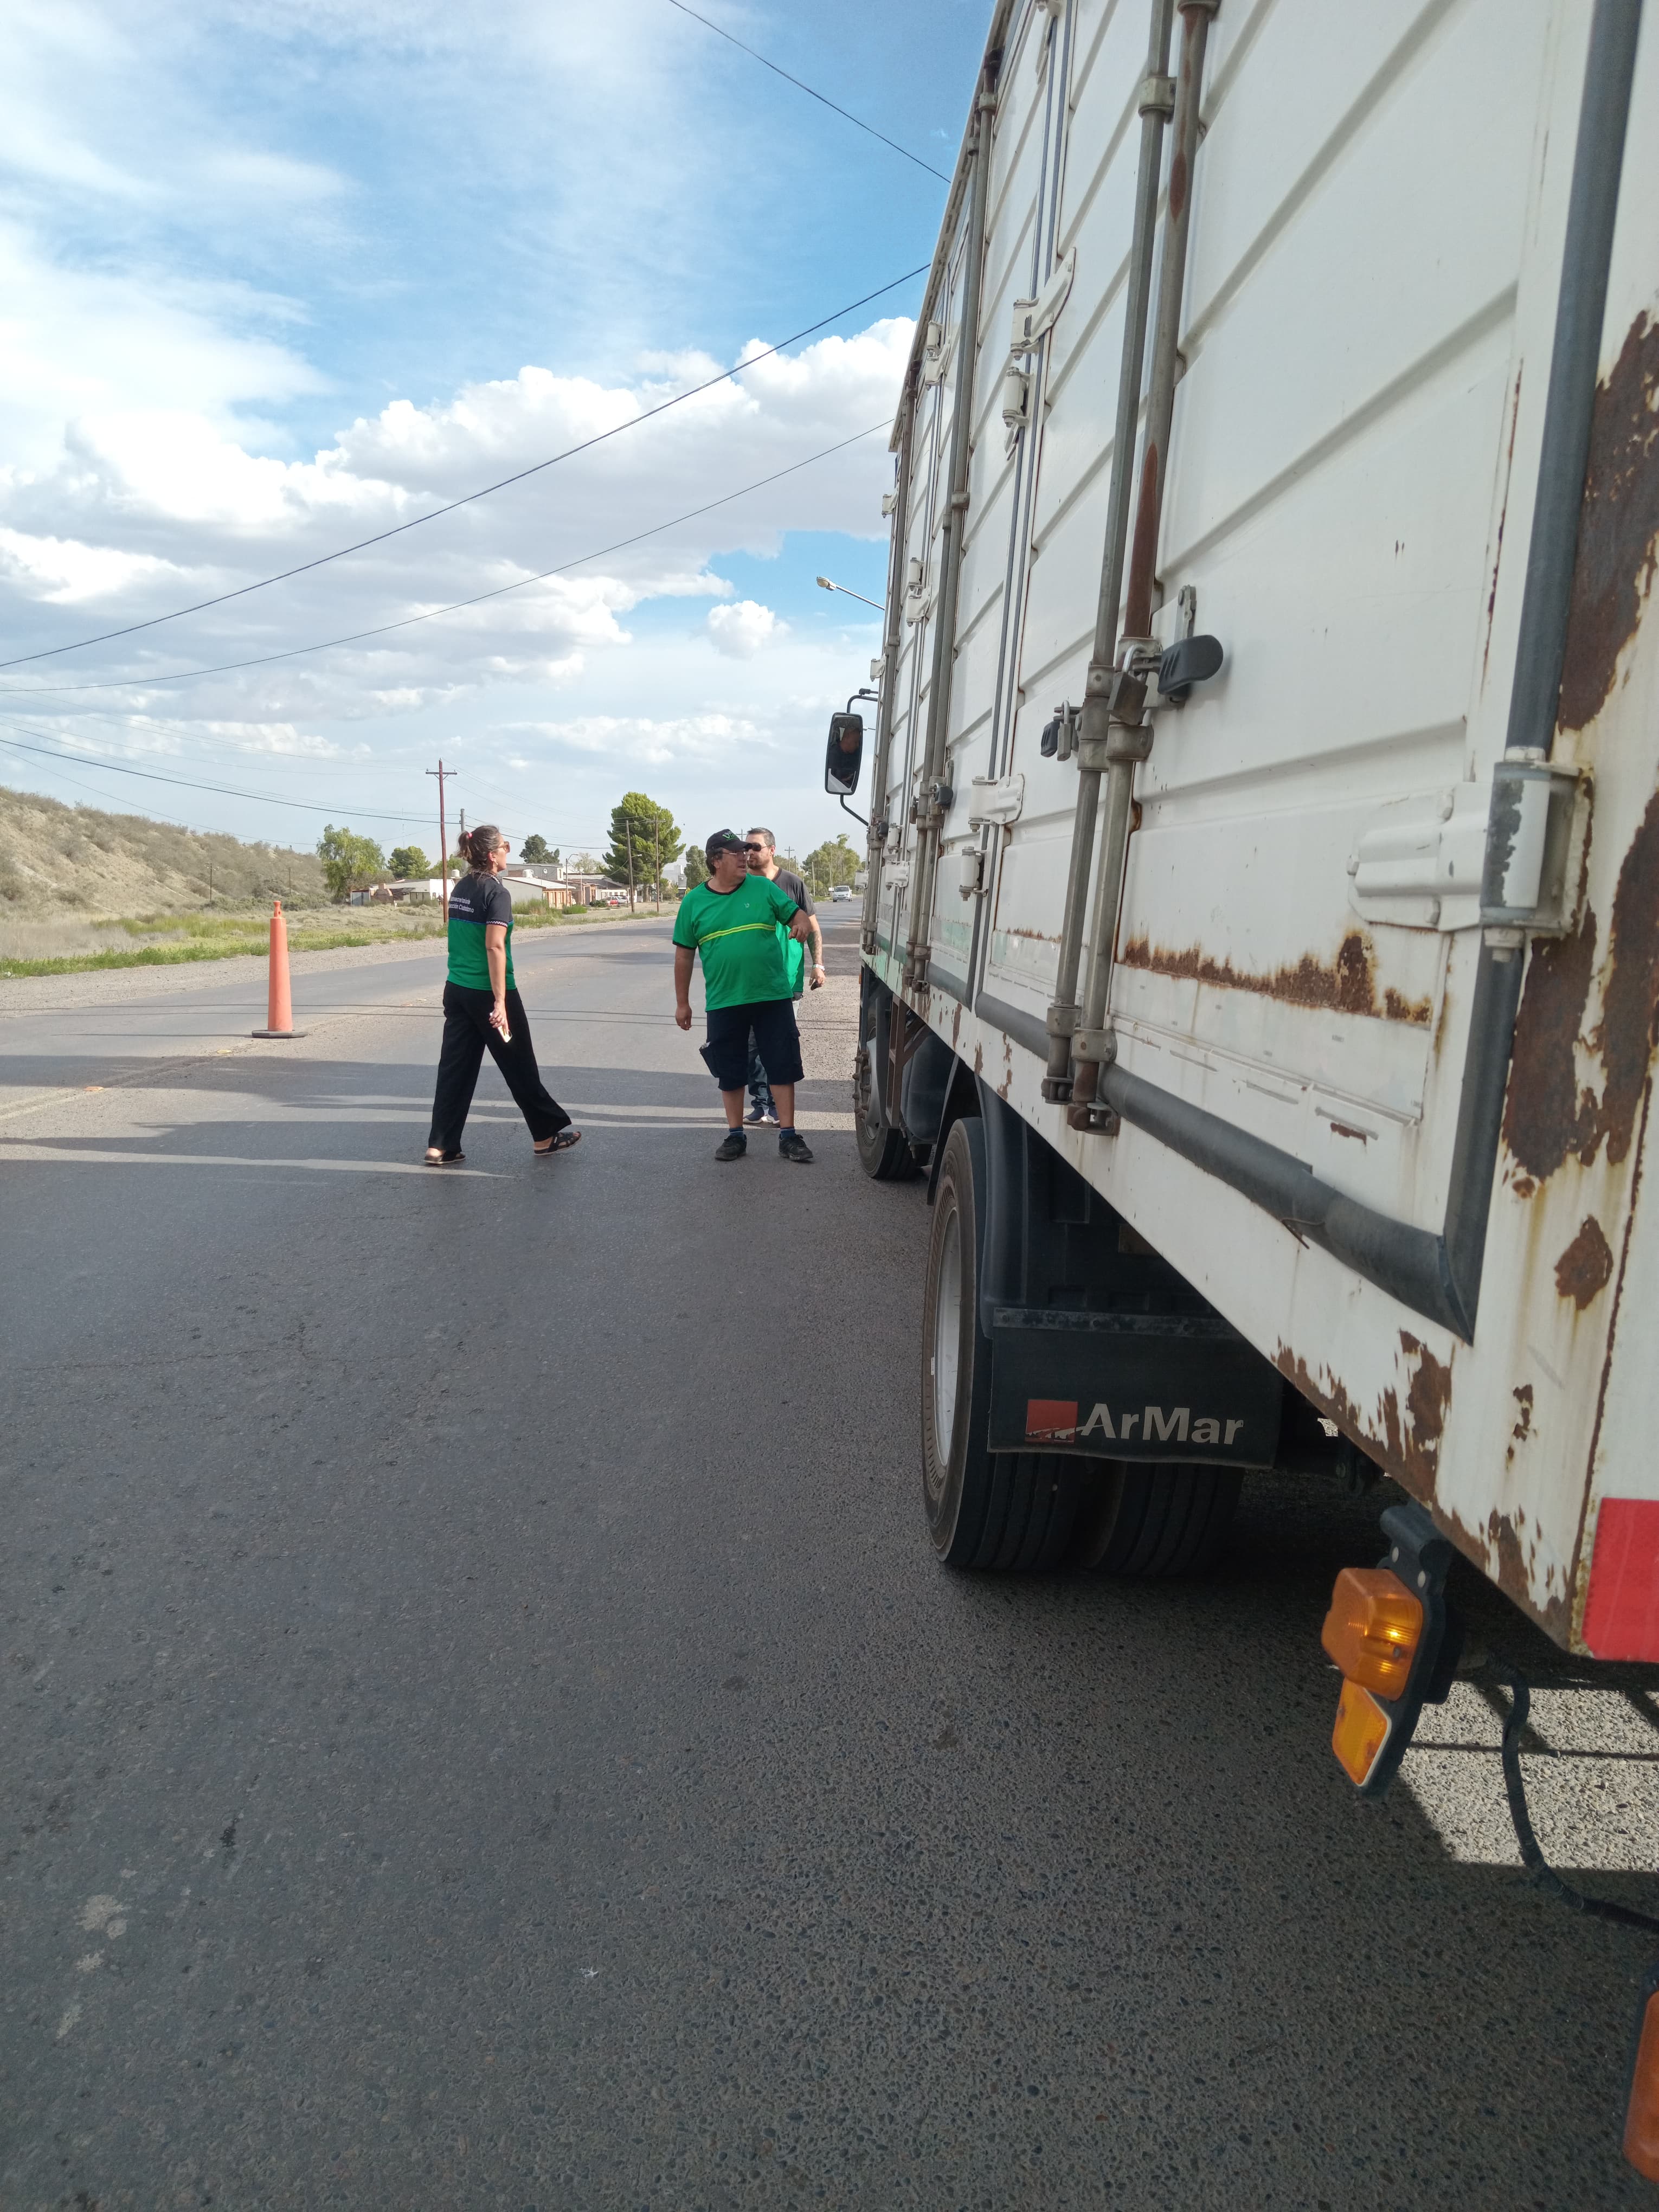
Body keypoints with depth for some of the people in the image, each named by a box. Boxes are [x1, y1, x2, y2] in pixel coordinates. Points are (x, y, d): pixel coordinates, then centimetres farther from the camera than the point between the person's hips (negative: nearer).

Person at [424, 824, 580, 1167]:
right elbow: (494, 946, -22)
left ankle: (441, 1147, 5)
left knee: (455, 1068, 6)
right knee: (520, 1068, 6)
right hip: (488, 994, -7)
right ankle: (546, 1135, 19)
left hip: (456, 991, 7)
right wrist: (500, 1001, -24)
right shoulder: (496, 891, -13)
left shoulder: (460, 888, 10)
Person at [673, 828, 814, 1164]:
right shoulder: (694, 902, 2)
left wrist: (801, 923, -21)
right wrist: (682, 1003, 7)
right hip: (724, 1004, 0)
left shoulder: (764, 888, 1)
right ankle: (735, 1135, 23)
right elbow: (684, 954, 7)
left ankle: (787, 1136, 12)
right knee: (730, 1072, 9)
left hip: (773, 997, 0)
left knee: (783, 1066, 3)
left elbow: (795, 913, 5)